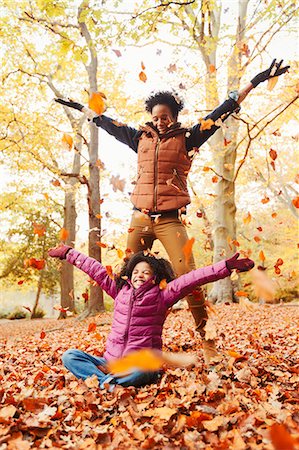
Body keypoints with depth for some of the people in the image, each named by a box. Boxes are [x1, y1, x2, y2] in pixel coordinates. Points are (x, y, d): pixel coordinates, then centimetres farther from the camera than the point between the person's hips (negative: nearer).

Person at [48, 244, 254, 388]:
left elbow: (191, 279, -12)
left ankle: (103, 379, -19)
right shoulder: (120, 290, 11)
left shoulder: (161, 296, 0)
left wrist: (226, 266, -19)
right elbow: (95, 269, 15)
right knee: (69, 356, -11)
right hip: (111, 360, 5)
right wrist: (68, 253, 23)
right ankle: (108, 380, -29)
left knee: (141, 373, -40)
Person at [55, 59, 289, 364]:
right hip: (140, 219, 4)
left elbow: (221, 112, 5)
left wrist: (255, 82, 4)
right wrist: (80, 107, 37)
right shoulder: (142, 138, 15)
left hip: (170, 220, -3)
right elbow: (107, 123, 26)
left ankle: (206, 339, 2)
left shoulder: (186, 138, 6)